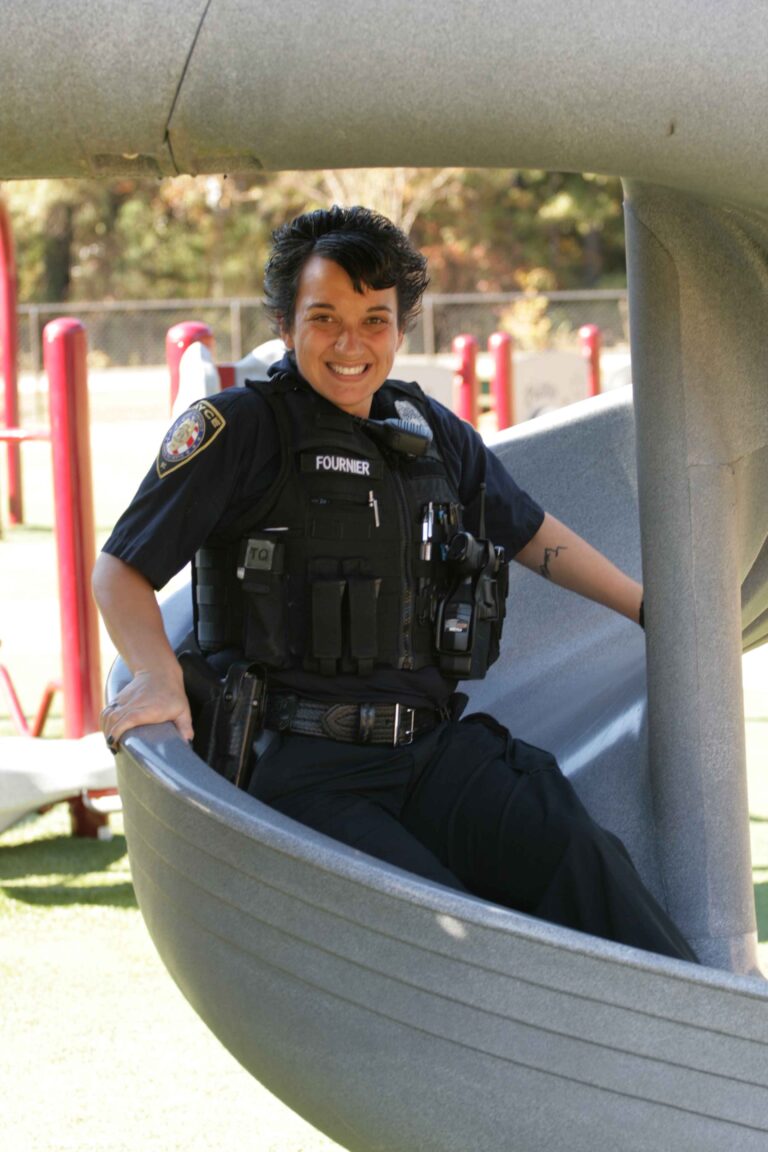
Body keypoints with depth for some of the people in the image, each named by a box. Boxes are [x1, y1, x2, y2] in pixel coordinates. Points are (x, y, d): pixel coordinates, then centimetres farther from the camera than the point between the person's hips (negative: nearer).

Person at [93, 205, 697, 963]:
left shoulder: (428, 431, 17)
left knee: (578, 857, -24)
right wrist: (157, 675, -20)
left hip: (431, 749, 5)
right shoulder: (241, 429, 0)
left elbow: (531, 534, 33)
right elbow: (122, 569, -1)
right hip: (302, 770, -5)